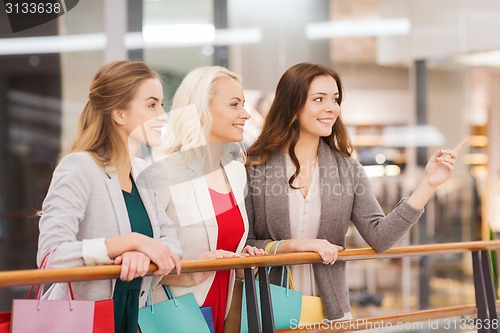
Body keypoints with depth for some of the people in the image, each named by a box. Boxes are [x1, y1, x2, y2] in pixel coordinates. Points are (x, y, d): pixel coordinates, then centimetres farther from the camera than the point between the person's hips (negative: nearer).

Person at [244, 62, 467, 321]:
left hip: (331, 311, 3)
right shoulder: (254, 167, -7)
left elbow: (379, 237, -8)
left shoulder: (348, 170, 2)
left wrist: (428, 185, -12)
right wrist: (294, 245, -18)